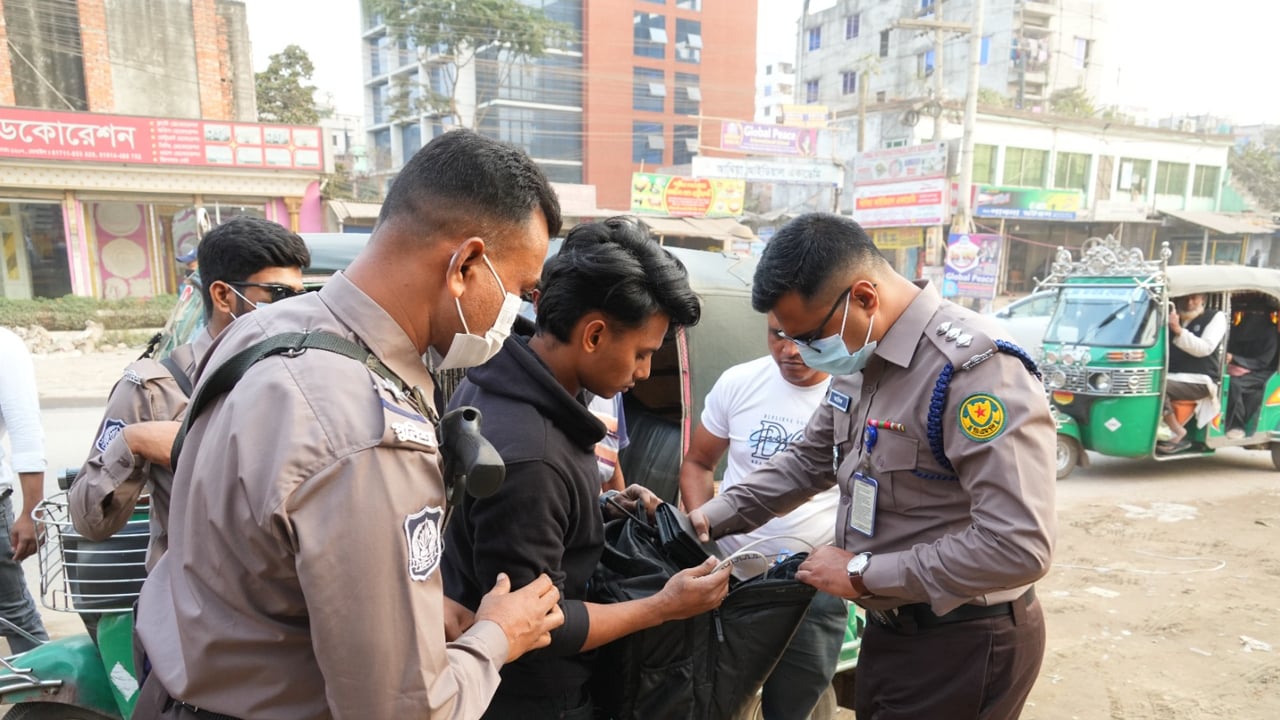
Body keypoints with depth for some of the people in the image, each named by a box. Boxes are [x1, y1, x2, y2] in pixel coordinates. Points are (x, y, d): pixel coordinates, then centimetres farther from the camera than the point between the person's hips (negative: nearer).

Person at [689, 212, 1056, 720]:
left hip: (961, 647, -8)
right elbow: (808, 461, 14)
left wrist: (864, 573, -24)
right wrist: (713, 518, 2)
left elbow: (1019, 546, -31)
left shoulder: (975, 369, -27)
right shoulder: (861, 358, 3)